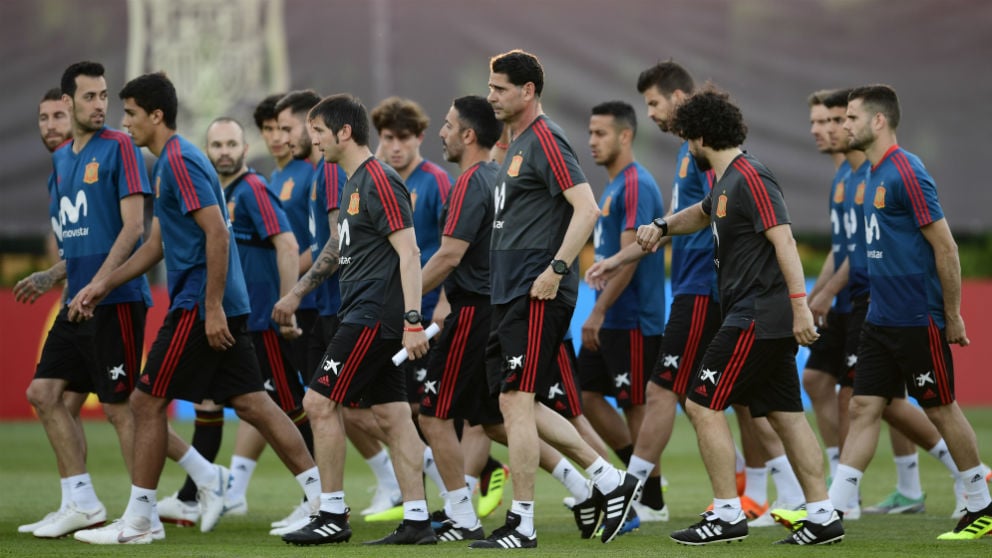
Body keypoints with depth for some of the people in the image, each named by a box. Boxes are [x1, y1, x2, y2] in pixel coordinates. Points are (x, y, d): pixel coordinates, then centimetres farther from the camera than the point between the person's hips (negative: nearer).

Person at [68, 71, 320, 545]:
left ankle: (136, 522, 2)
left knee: (147, 402, -3)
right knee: (250, 403, 7)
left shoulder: (180, 161, -13)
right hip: (221, 307, 10)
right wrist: (103, 285, 23)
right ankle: (321, 495, 3)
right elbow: (156, 245, 26)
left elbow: (217, 233, -21)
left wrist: (212, 307, -23)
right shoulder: (169, 162, 19)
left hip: (199, 306, -10)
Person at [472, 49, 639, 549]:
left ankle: (521, 524, -4)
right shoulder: (516, 145, 18)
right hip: (511, 295, 10)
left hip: (535, 295, -10)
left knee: (516, 402, -9)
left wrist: (556, 269, -23)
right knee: (515, 403, 11)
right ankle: (611, 481, 17)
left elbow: (587, 209, -20)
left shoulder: (545, 141, -12)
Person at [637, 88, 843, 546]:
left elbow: (783, 239, -21)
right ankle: (822, 516, 7)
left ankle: (727, 515, -5)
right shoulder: (723, 181, 16)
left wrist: (800, 305, -28)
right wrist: (663, 226, 24)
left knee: (702, 405, -6)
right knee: (785, 414, 8)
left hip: (756, 317, -10)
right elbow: (704, 213, 40)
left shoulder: (749, 178, -14)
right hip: (767, 320, 10)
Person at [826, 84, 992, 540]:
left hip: (918, 321, -8)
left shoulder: (906, 172, -16)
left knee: (941, 410, 2)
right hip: (881, 318, 8)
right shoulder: (874, 175, 12)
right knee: (863, 408, 4)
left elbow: (945, 248, -16)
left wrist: (952, 316, -13)